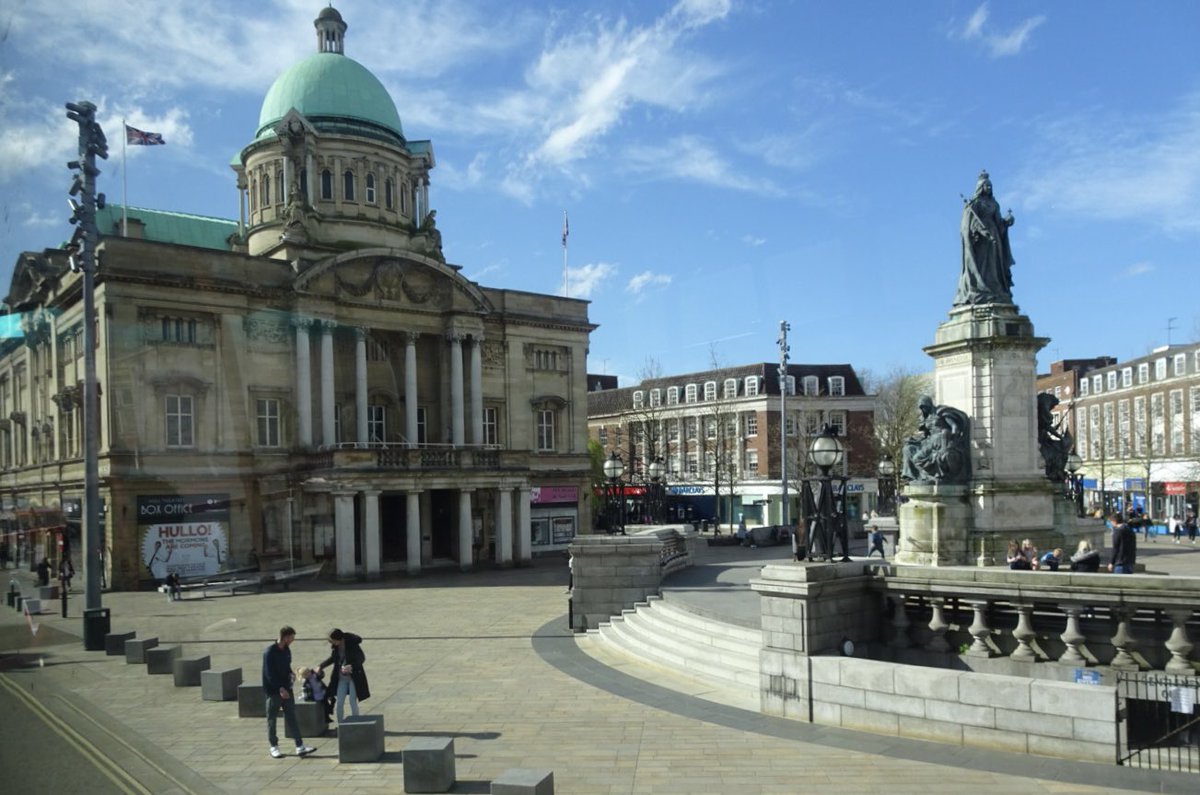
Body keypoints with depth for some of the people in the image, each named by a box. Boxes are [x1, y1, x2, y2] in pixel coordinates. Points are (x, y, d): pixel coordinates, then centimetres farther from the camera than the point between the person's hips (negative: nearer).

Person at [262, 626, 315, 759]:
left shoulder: (286, 650, 7)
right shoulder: (270, 652, -16)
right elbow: (269, 673, -20)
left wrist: (291, 675, 0)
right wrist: (280, 689, -24)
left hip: (286, 689, 7)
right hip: (273, 691, -7)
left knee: (291, 718, 4)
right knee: (272, 719, 6)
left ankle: (300, 747, 3)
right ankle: (274, 747, 18)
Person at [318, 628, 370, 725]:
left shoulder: (352, 645, -21)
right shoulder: (335, 647, -4)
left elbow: (362, 658, -18)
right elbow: (332, 658, 15)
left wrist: (351, 666, -31)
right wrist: (321, 666, 10)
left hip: (354, 678, -5)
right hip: (341, 678, 5)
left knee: (353, 702, -1)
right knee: (339, 703, 5)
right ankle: (340, 725, 18)